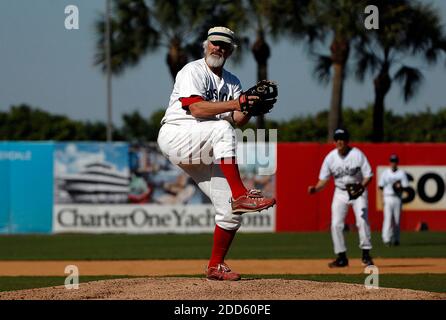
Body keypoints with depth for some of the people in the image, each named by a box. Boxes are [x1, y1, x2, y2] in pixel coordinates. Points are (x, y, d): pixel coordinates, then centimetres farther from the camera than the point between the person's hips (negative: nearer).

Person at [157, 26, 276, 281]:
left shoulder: (232, 83, 16)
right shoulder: (193, 71, -5)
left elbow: (239, 120, 2)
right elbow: (196, 108, -21)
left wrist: (250, 107, -20)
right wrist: (234, 103, -29)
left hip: (204, 154, 7)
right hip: (175, 136, -7)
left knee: (231, 210, -4)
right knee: (222, 129, -35)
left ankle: (216, 266, 11)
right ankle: (240, 195, -40)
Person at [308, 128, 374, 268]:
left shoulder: (357, 155, -15)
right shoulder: (330, 157, -7)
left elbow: (368, 176, -13)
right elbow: (323, 180, -2)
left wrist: (362, 186, -33)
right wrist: (315, 188, -23)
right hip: (340, 192, 3)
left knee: (362, 221, -16)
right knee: (336, 224, -6)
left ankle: (366, 254, -6)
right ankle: (342, 257, 4)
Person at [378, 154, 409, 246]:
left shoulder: (402, 173, 7)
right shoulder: (385, 173, 6)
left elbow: (406, 186, 6)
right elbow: (381, 187, 5)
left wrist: (400, 187, -16)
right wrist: (382, 199, -6)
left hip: (398, 198, 1)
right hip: (387, 198, -1)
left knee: (397, 219, 3)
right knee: (388, 218, -11)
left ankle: (396, 239, 12)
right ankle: (386, 239, -16)